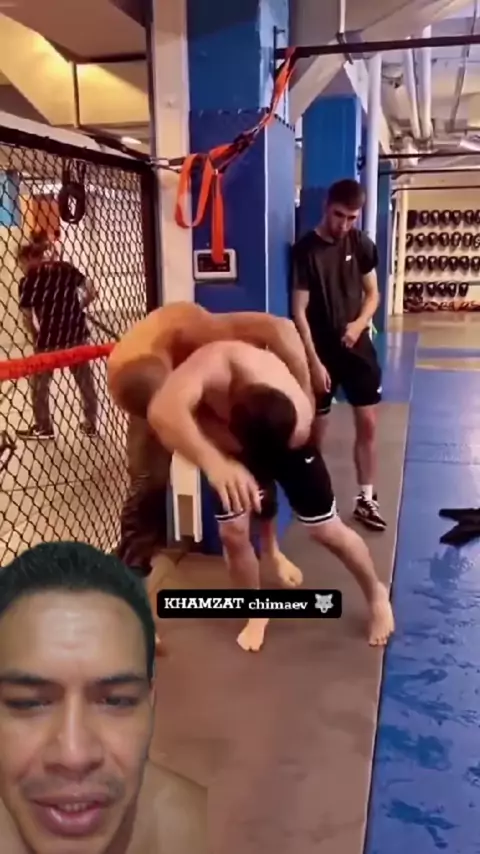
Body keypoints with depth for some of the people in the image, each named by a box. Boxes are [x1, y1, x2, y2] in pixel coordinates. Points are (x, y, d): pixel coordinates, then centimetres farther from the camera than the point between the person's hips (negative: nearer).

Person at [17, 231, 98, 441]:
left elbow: (27, 318, -8)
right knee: (84, 379, 17)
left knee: (39, 383, 15)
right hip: (76, 331, 4)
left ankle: (43, 427, 25)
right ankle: (90, 424, 26)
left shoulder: (28, 281, -7)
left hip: (49, 336, -4)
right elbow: (90, 293, 3)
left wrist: (36, 337, 9)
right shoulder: (66, 268, 4)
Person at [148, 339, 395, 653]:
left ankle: (377, 594, 33)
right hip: (234, 443, 2)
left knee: (327, 530, 3)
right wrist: (213, 461, -74)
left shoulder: (299, 425, -43)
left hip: (285, 442, -1)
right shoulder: (218, 363, -46)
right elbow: (163, 411, -61)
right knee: (232, 531, -5)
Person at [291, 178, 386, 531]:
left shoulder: (362, 245, 1)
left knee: (368, 423, 6)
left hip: (358, 347, 4)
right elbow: (299, 311, -13)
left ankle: (366, 499, 20)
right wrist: (313, 361, -17)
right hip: (321, 350, -4)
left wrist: (360, 324, -12)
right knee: (316, 428, 7)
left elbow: (372, 294, 9)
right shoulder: (305, 250, -12)